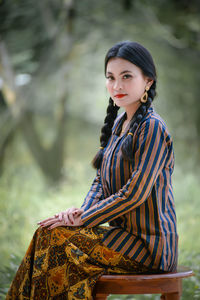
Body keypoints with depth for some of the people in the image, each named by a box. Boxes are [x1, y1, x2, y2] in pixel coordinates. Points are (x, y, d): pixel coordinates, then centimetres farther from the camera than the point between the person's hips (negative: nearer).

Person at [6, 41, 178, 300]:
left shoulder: (152, 127, -15)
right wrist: (82, 210, -3)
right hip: (127, 234, 8)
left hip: (149, 245, -8)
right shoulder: (118, 123, 13)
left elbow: (135, 193, -21)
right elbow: (101, 180, 16)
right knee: (47, 234, -5)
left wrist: (82, 220, -15)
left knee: (55, 238, -15)